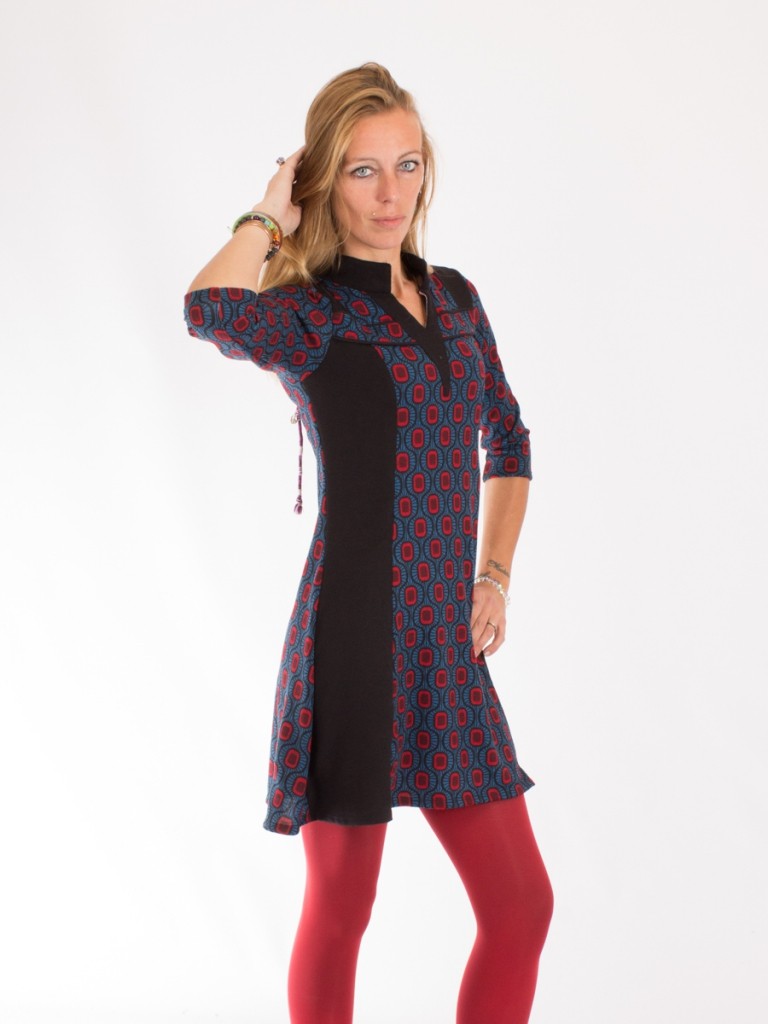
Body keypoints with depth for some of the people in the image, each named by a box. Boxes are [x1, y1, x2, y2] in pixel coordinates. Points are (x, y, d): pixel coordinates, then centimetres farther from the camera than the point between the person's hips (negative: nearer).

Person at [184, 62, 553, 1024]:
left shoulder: (452, 297, 13)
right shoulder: (311, 315, -6)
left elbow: (508, 440, 26)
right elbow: (211, 308, -31)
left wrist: (493, 575, 12)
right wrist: (267, 215, -11)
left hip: (448, 648, 6)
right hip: (358, 637, -6)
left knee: (521, 906, 8)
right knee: (340, 909, 5)